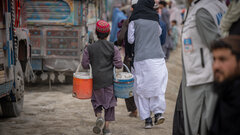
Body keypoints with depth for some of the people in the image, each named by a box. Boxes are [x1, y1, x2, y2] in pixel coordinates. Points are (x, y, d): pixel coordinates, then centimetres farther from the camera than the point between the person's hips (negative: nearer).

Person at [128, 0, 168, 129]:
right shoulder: (155, 20, 11)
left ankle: (147, 118, 0)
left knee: (141, 89, 4)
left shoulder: (134, 21, 0)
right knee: (157, 86, 10)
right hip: (158, 58, 3)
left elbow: (130, 39, 2)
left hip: (142, 59, -3)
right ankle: (158, 112, -7)